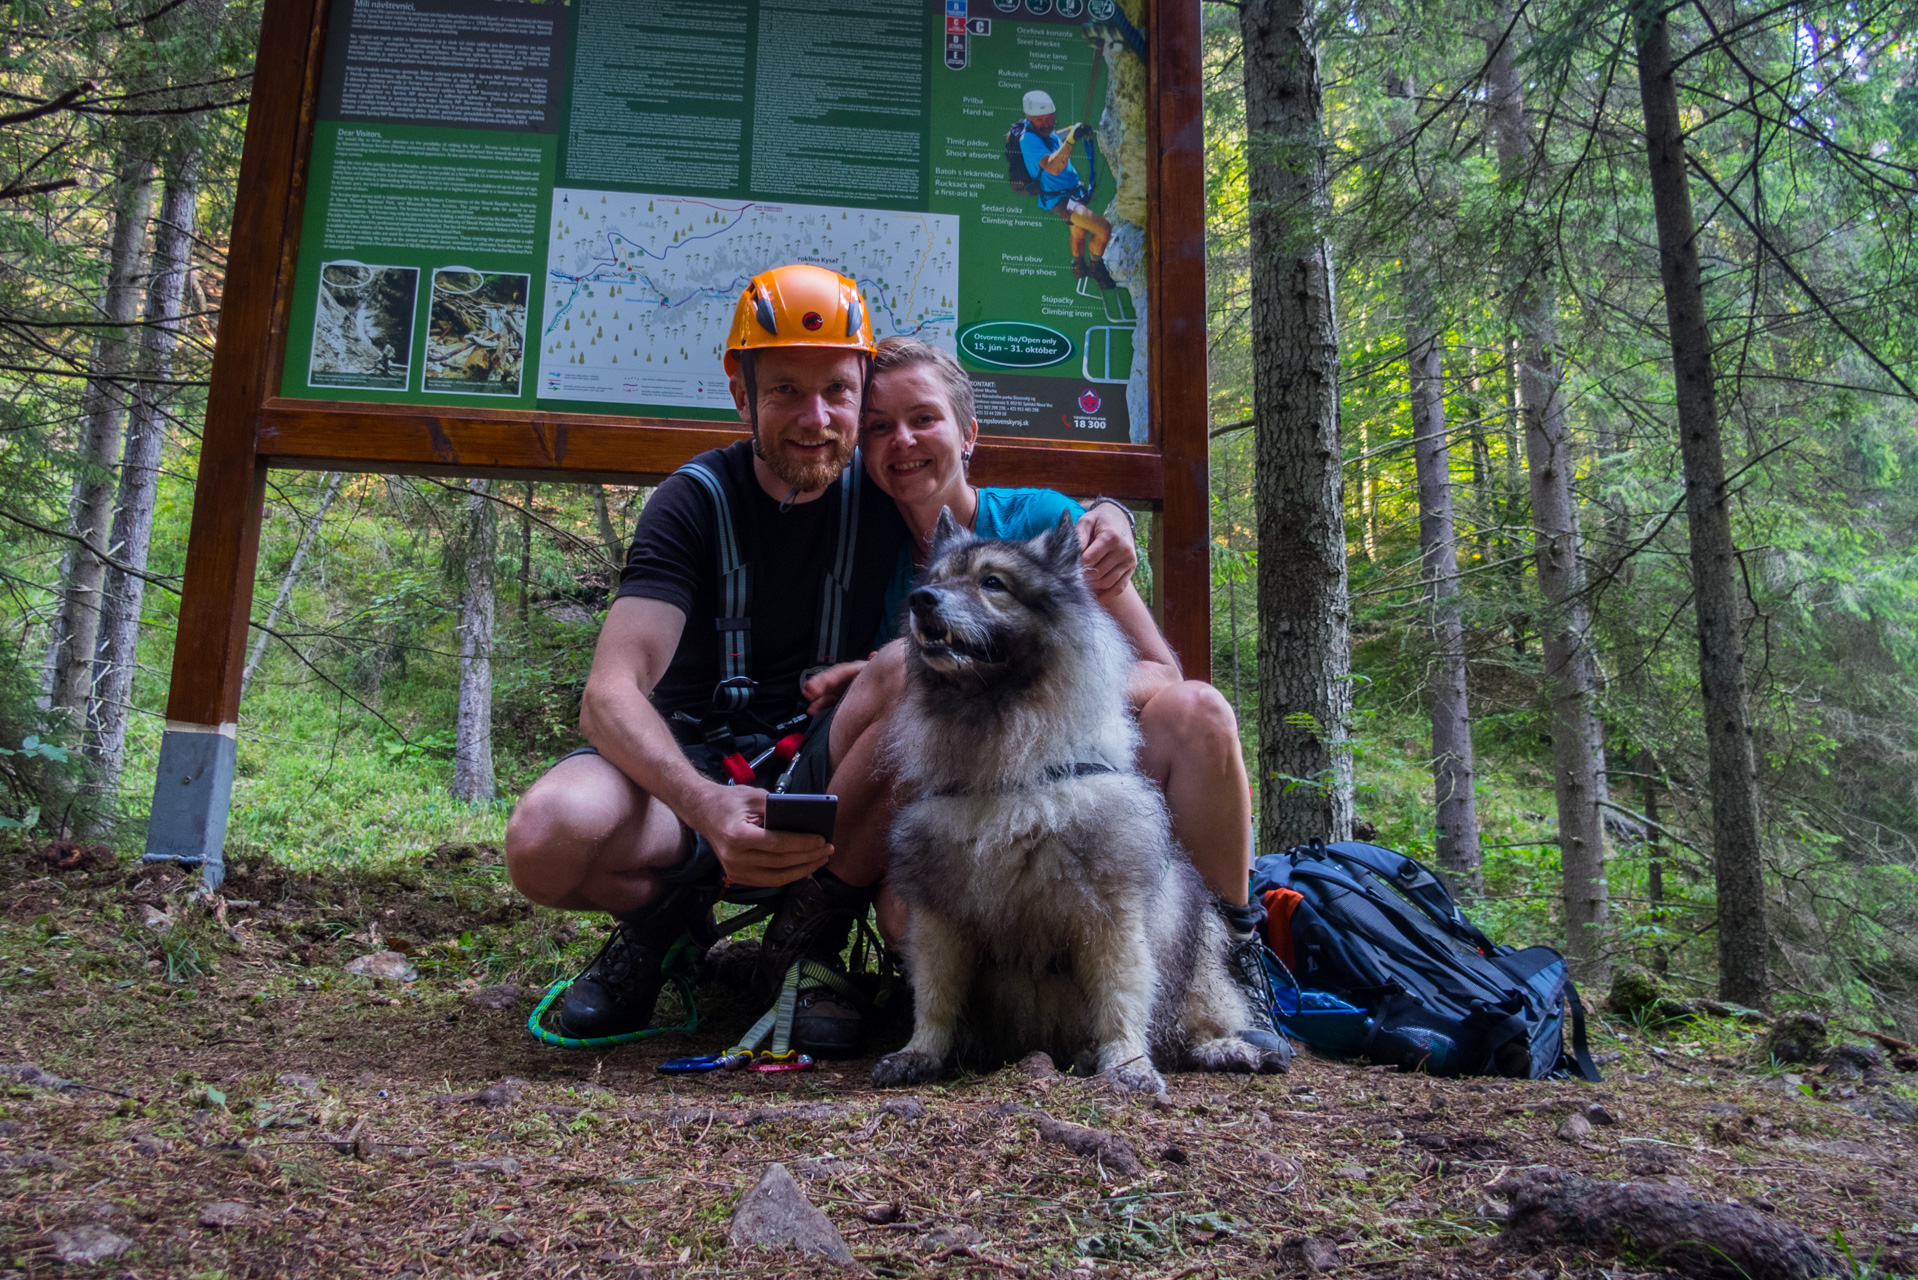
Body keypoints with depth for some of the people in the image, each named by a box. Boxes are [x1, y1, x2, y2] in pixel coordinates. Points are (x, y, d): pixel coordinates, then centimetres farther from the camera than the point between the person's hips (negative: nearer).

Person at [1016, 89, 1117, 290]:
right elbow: (1053, 167, -41)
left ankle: (1079, 265, 58)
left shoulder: (1046, 134, 2)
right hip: (1057, 199, -10)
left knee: (1079, 231, 33)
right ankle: (1096, 267, 3)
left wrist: (1071, 130, 18)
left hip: (1073, 192, 10)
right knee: (1104, 229, -21)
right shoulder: (1030, 140, -26)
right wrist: (1070, 140, -49)